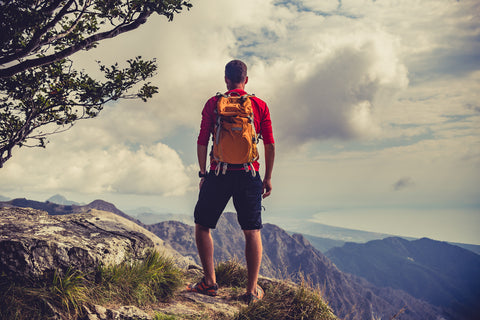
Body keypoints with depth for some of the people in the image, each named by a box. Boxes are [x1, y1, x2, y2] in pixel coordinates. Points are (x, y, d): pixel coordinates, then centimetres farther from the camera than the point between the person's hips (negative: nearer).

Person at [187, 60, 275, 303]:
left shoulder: (213, 104, 3)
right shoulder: (260, 105, 6)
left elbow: (202, 142, -1)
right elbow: (270, 145, 3)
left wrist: (203, 173, 8)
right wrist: (268, 178, 10)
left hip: (219, 173, -1)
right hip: (249, 174, 1)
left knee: (202, 226, 14)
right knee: (252, 232, 10)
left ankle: (210, 282, 11)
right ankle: (252, 289, 10)